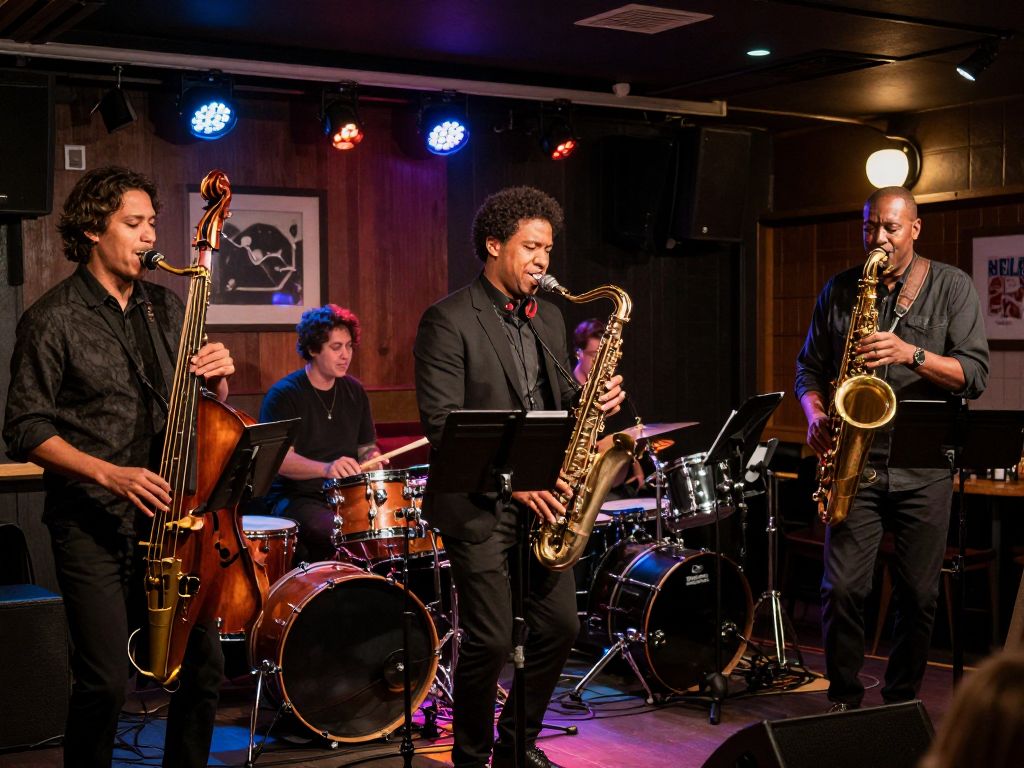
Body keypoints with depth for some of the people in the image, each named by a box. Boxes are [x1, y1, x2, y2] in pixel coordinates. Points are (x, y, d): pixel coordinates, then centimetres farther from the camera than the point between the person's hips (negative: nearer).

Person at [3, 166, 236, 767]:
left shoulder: (169, 309, 12)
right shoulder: (54, 319, -5)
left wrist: (218, 379, -5)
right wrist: (109, 473, -19)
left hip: (169, 514, 5)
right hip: (93, 525, -5)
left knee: (206, 664, 4)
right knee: (106, 681, -9)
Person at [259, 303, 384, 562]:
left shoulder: (354, 391, 12)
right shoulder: (284, 394, -7)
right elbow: (280, 459, -18)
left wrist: (372, 459, -3)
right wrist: (326, 468, -35)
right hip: (295, 498, -5)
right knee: (332, 532, -34)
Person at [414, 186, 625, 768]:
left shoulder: (549, 318, 14)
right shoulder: (449, 321, -9)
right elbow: (442, 422, -16)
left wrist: (594, 399, -5)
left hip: (541, 500, 7)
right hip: (479, 503, -7)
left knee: (560, 626, 8)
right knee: (491, 641, -5)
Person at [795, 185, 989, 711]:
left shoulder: (952, 288, 3)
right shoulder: (839, 290, 10)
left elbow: (975, 374, -5)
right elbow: (809, 367, 14)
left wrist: (911, 353, -20)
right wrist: (815, 415, -5)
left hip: (924, 468, -1)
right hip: (855, 464, 1)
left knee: (920, 596, 4)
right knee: (842, 589, -4)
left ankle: (902, 701, 23)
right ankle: (844, 700, 14)